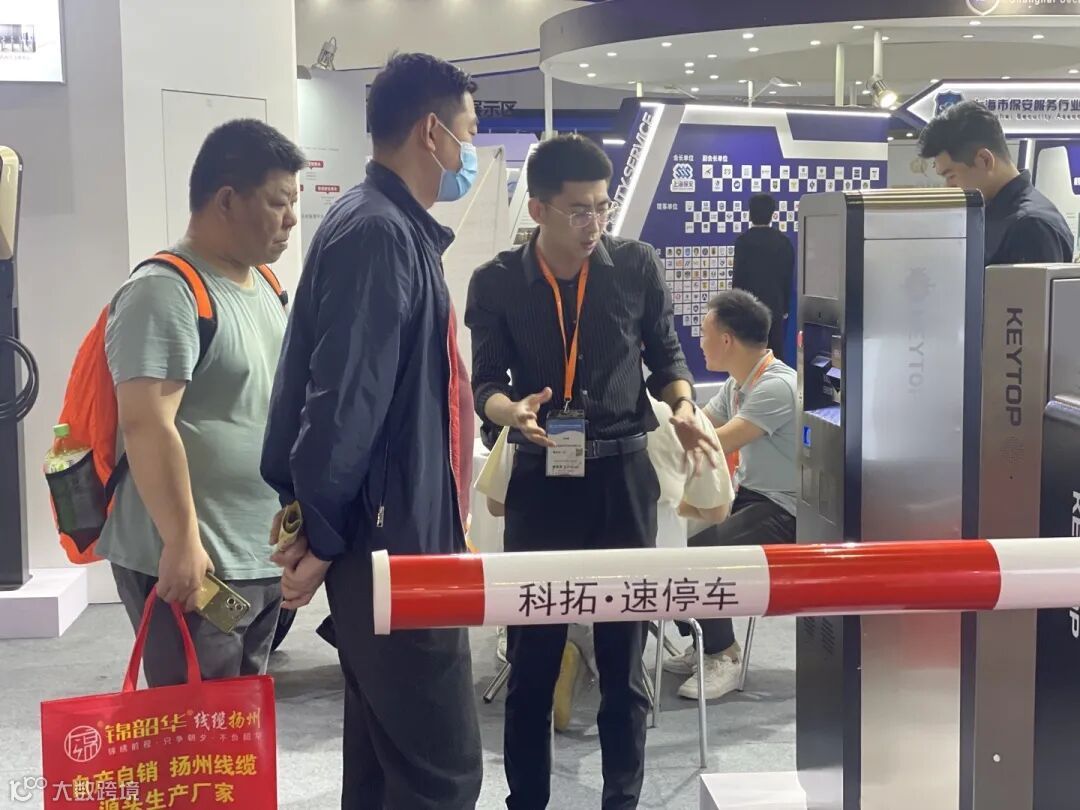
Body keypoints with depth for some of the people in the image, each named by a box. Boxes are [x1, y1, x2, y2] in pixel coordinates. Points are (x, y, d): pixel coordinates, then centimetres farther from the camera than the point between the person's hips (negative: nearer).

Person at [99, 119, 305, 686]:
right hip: (191, 564, -9)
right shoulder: (165, 293, -16)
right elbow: (147, 426, -24)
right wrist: (182, 542, -26)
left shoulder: (264, 287, 14)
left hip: (261, 558, 9)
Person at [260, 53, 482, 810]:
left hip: (406, 536, 10)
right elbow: (343, 400, -22)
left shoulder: (402, 229, 15)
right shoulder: (375, 232, -17)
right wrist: (322, 539, -14)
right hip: (390, 544, -10)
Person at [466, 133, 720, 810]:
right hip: (541, 477, 0)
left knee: (624, 654, 7)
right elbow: (485, 383, -1)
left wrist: (683, 409, -10)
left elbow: (666, 354, 9)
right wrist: (513, 411, -23)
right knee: (533, 654, 6)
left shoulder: (637, 266, -1)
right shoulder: (496, 284, -3)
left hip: (623, 473, 1)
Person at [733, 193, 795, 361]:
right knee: (776, 352, 8)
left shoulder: (744, 241, -10)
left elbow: (738, 276, -9)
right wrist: (786, 307, 15)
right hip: (775, 306, 3)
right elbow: (789, 278, 7)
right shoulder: (784, 242, 2)